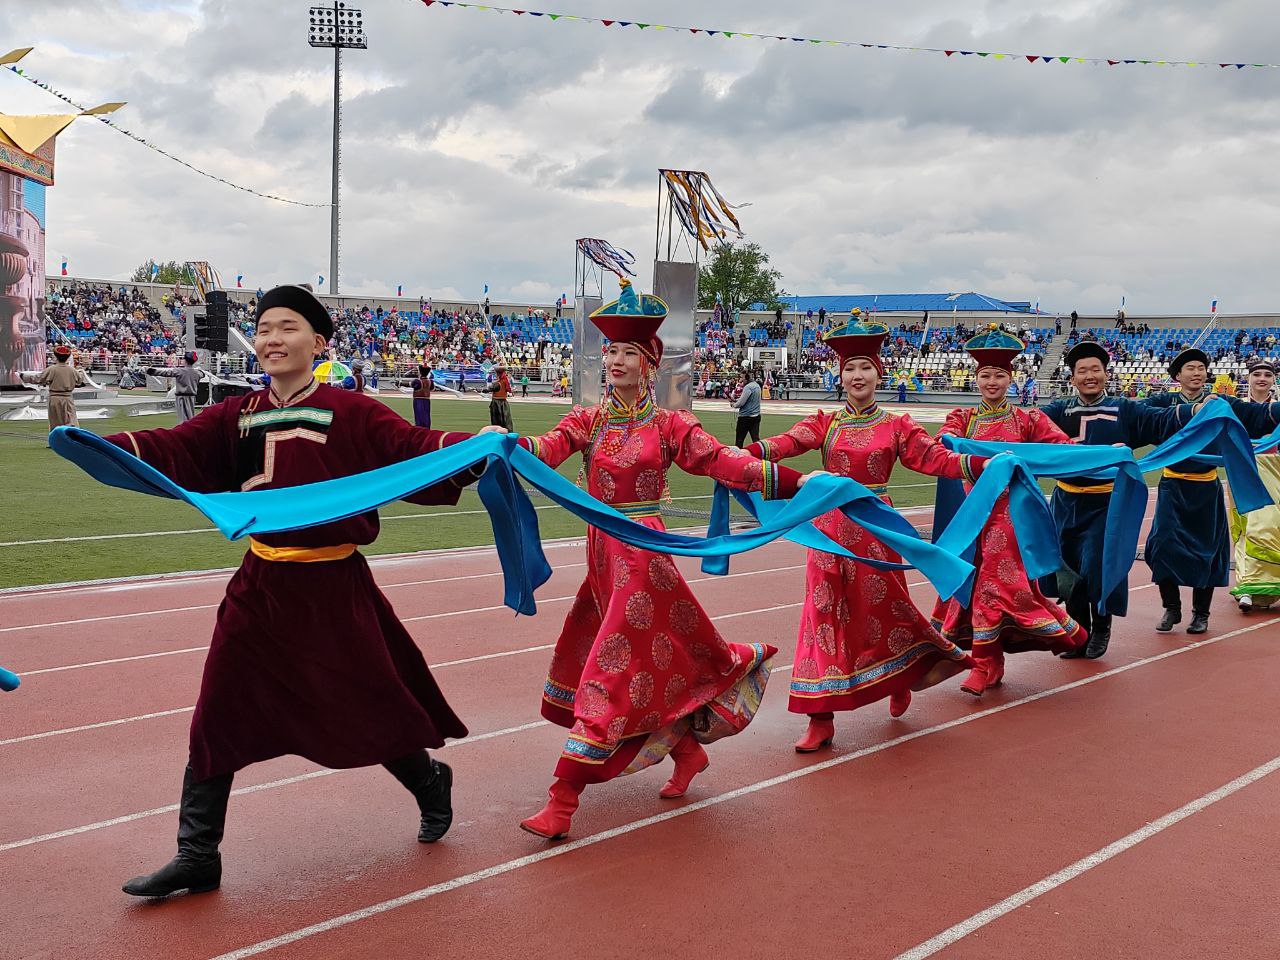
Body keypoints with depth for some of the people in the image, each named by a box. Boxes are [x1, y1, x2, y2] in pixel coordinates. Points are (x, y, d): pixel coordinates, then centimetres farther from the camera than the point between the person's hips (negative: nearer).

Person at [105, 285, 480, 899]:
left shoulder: (352, 413, -6)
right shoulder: (237, 418, 5)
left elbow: (413, 450, -13)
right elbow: (172, 452, -5)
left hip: (334, 589, -4)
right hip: (261, 588, 4)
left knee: (371, 707, 7)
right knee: (219, 716, 3)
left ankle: (430, 784, 39)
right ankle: (197, 857, 15)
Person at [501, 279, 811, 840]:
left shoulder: (669, 426, -1)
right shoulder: (587, 421, 6)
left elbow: (724, 463, -5)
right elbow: (548, 450, -12)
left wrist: (797, 482, -11)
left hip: (643, 555, -4)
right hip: (601, 552, 4)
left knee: (612, 668, -8)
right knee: (652, 661, 12)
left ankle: (563, 803, -7)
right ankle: (687, 750, 37)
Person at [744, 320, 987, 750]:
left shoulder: (896, 426, 5)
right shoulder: (825, 423, 5)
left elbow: (936, 458, -3)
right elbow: (788, 442, -12)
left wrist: (982, 464, -18)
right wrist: (746, 452, -31)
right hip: (830, 527, 1)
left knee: (882, 605, 5)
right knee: (825, 612, -1)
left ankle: (899, 680, 37)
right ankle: (821, 718, 3)